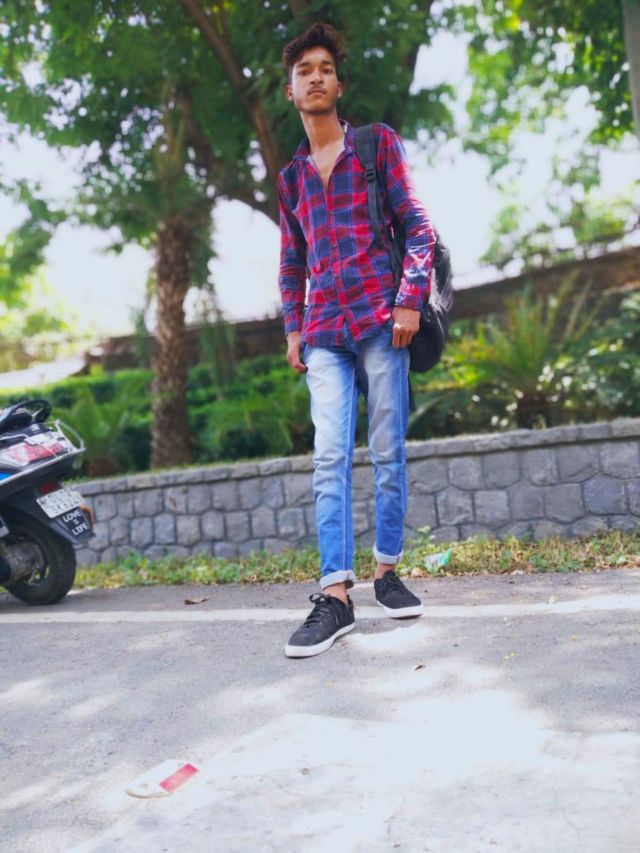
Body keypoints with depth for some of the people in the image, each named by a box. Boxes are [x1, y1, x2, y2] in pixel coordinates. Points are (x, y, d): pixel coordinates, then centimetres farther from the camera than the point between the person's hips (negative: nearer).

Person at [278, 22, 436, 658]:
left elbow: (418, 225, 3)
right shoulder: (291, 175, 19)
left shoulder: (378, 143, 9)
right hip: (323, 332, 3)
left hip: (380, 319, -2)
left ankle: (387, 571, 15)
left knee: (388, 454, 1)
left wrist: (410, 301, -9)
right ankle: (336, 594, -9)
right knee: (329, 458, -8)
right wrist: (293, 328, 11)